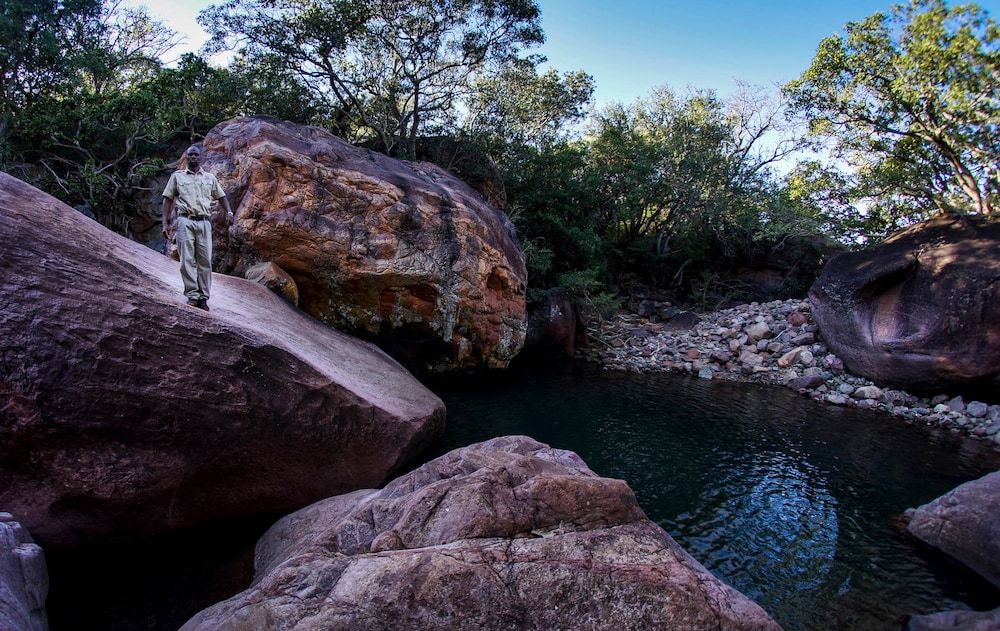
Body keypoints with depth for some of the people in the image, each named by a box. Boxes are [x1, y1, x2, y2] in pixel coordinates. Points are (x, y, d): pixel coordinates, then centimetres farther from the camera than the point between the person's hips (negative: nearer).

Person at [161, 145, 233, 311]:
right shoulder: (177, 176, 12)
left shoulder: (210, 177, 17)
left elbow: (221, 196, 19)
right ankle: (192, 295, -6)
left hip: (204, 222, 1)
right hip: (185, 221, -1)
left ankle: (203, 297, 1)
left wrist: (229, 211, -1)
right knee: (187, 259, -8)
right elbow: (168, 198, 10)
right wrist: (165, 222, 2)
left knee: (205, 260, -2)